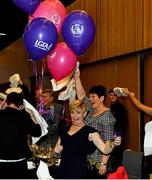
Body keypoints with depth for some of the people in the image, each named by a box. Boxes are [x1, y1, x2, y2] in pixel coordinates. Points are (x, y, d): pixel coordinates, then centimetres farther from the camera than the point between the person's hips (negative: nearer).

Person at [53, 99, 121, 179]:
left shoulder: (90, 131, -6)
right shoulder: (64, 130, 10)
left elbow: (105, 149, -17)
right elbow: (56, 150, 21)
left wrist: (112, 144, -37)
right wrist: (58, 148, -1)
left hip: (79, 172, -4)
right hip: (62, 170, 5)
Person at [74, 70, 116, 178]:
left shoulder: (107, 116, -15)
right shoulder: (92, 110, 7)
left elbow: (108, 142, -19)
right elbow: (81, 95, 10)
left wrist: (104, 163, -22)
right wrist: (77, 77, 6)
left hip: (98, 161, -8)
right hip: (88, 158, 8)